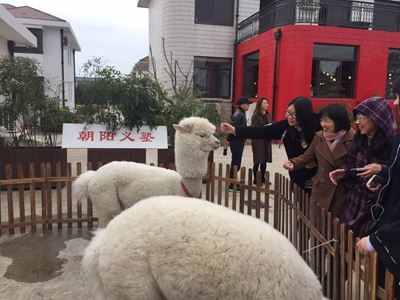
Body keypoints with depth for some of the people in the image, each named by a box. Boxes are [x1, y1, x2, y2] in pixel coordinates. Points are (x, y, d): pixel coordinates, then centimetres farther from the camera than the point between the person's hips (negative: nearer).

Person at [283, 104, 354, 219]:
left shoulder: (352, 139, -12)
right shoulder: (318, 137, 2)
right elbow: (307, 156, 5)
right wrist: (293, 163, -11)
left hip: (343, 191, -3)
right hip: (321, 189, 4)